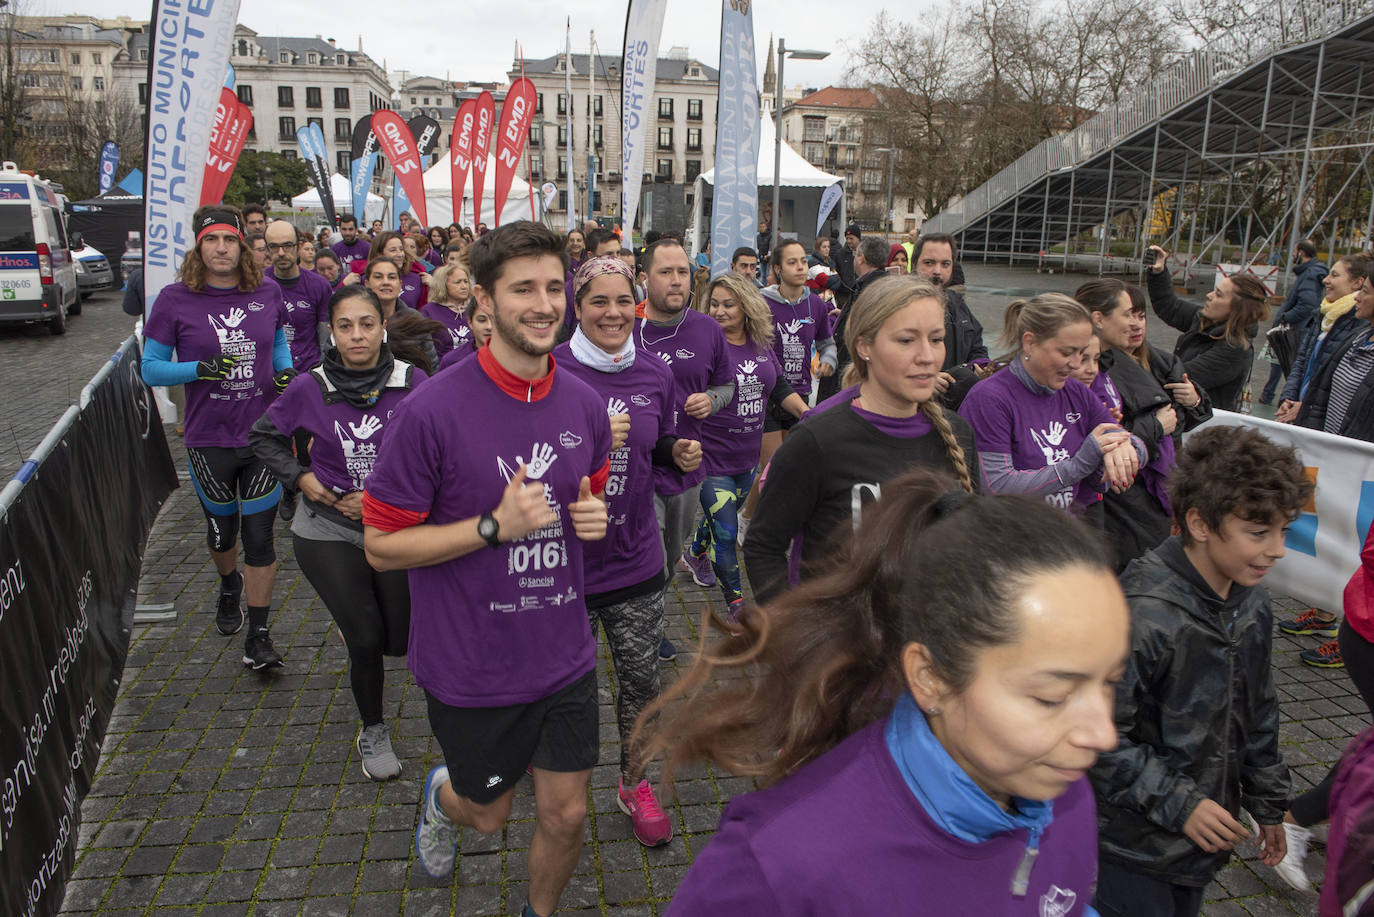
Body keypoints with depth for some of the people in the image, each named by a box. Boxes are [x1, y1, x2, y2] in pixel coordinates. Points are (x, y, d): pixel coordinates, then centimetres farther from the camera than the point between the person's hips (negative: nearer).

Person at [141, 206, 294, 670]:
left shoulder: (268, 293, -1)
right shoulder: (175, 299, -7)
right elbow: (151, 368, -4)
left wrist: (286, 371, -4)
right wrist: (199, 369, -22)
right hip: (210, 440, 0)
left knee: (259, 535, 1)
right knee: (221, 530, 19)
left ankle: (258, 636, 12)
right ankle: (229, 585, 52)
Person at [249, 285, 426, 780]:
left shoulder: (411, 382, -10)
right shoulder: (310, 388, -8)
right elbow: (264, 436, 8)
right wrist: (300, 477, -6)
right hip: (329, 530, -1)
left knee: (400, 640, 8)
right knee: (366, 640, -1)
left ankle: (354, 614, 47)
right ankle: (372, 732, 28)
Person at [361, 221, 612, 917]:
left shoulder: (585, 406, -3)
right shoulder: (433, 410, -20)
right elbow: (380, 545, -14)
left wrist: (593, 516, -8)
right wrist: (495, 525, -25)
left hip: (564, 657, 4)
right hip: (471, 669, -3)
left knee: (565, 815, 15)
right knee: (487, 814, 20)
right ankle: (441, 796, 57)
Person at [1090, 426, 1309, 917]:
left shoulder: (1253, 606, -1)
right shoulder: (1144, 614, -28)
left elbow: (1259, 715, 13)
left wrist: (1267, 804, 19)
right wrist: (1177, 804, -20)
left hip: (1206, 834, 8)